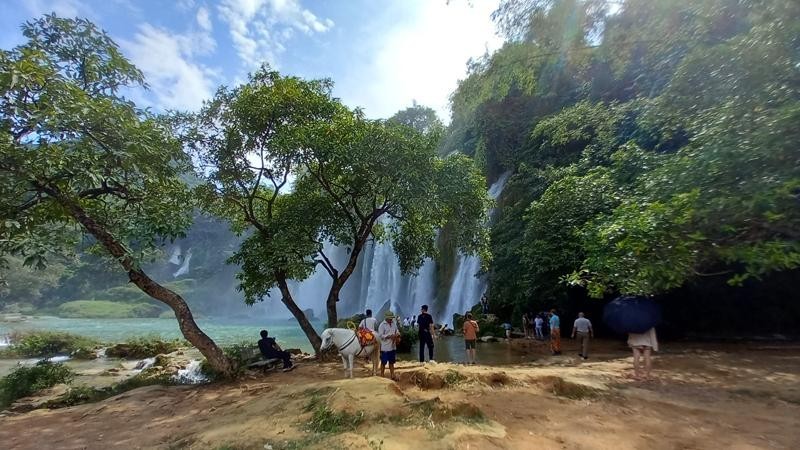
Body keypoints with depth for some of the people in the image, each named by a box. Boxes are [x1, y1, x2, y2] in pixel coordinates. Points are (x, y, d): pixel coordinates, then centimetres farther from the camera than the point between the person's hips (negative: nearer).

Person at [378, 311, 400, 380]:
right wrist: (389, 336, -23)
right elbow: (380, 335, -18)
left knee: (391, 362, 16)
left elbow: (397, 332, 15)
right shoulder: (382, 325, -12)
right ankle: (382, 375, 17)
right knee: (384, 362, 5)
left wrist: (397, 335, -8)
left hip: (393, 347, 6)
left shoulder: (394, 324, 7)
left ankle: (392, 375, 25)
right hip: (385, 347, -6)